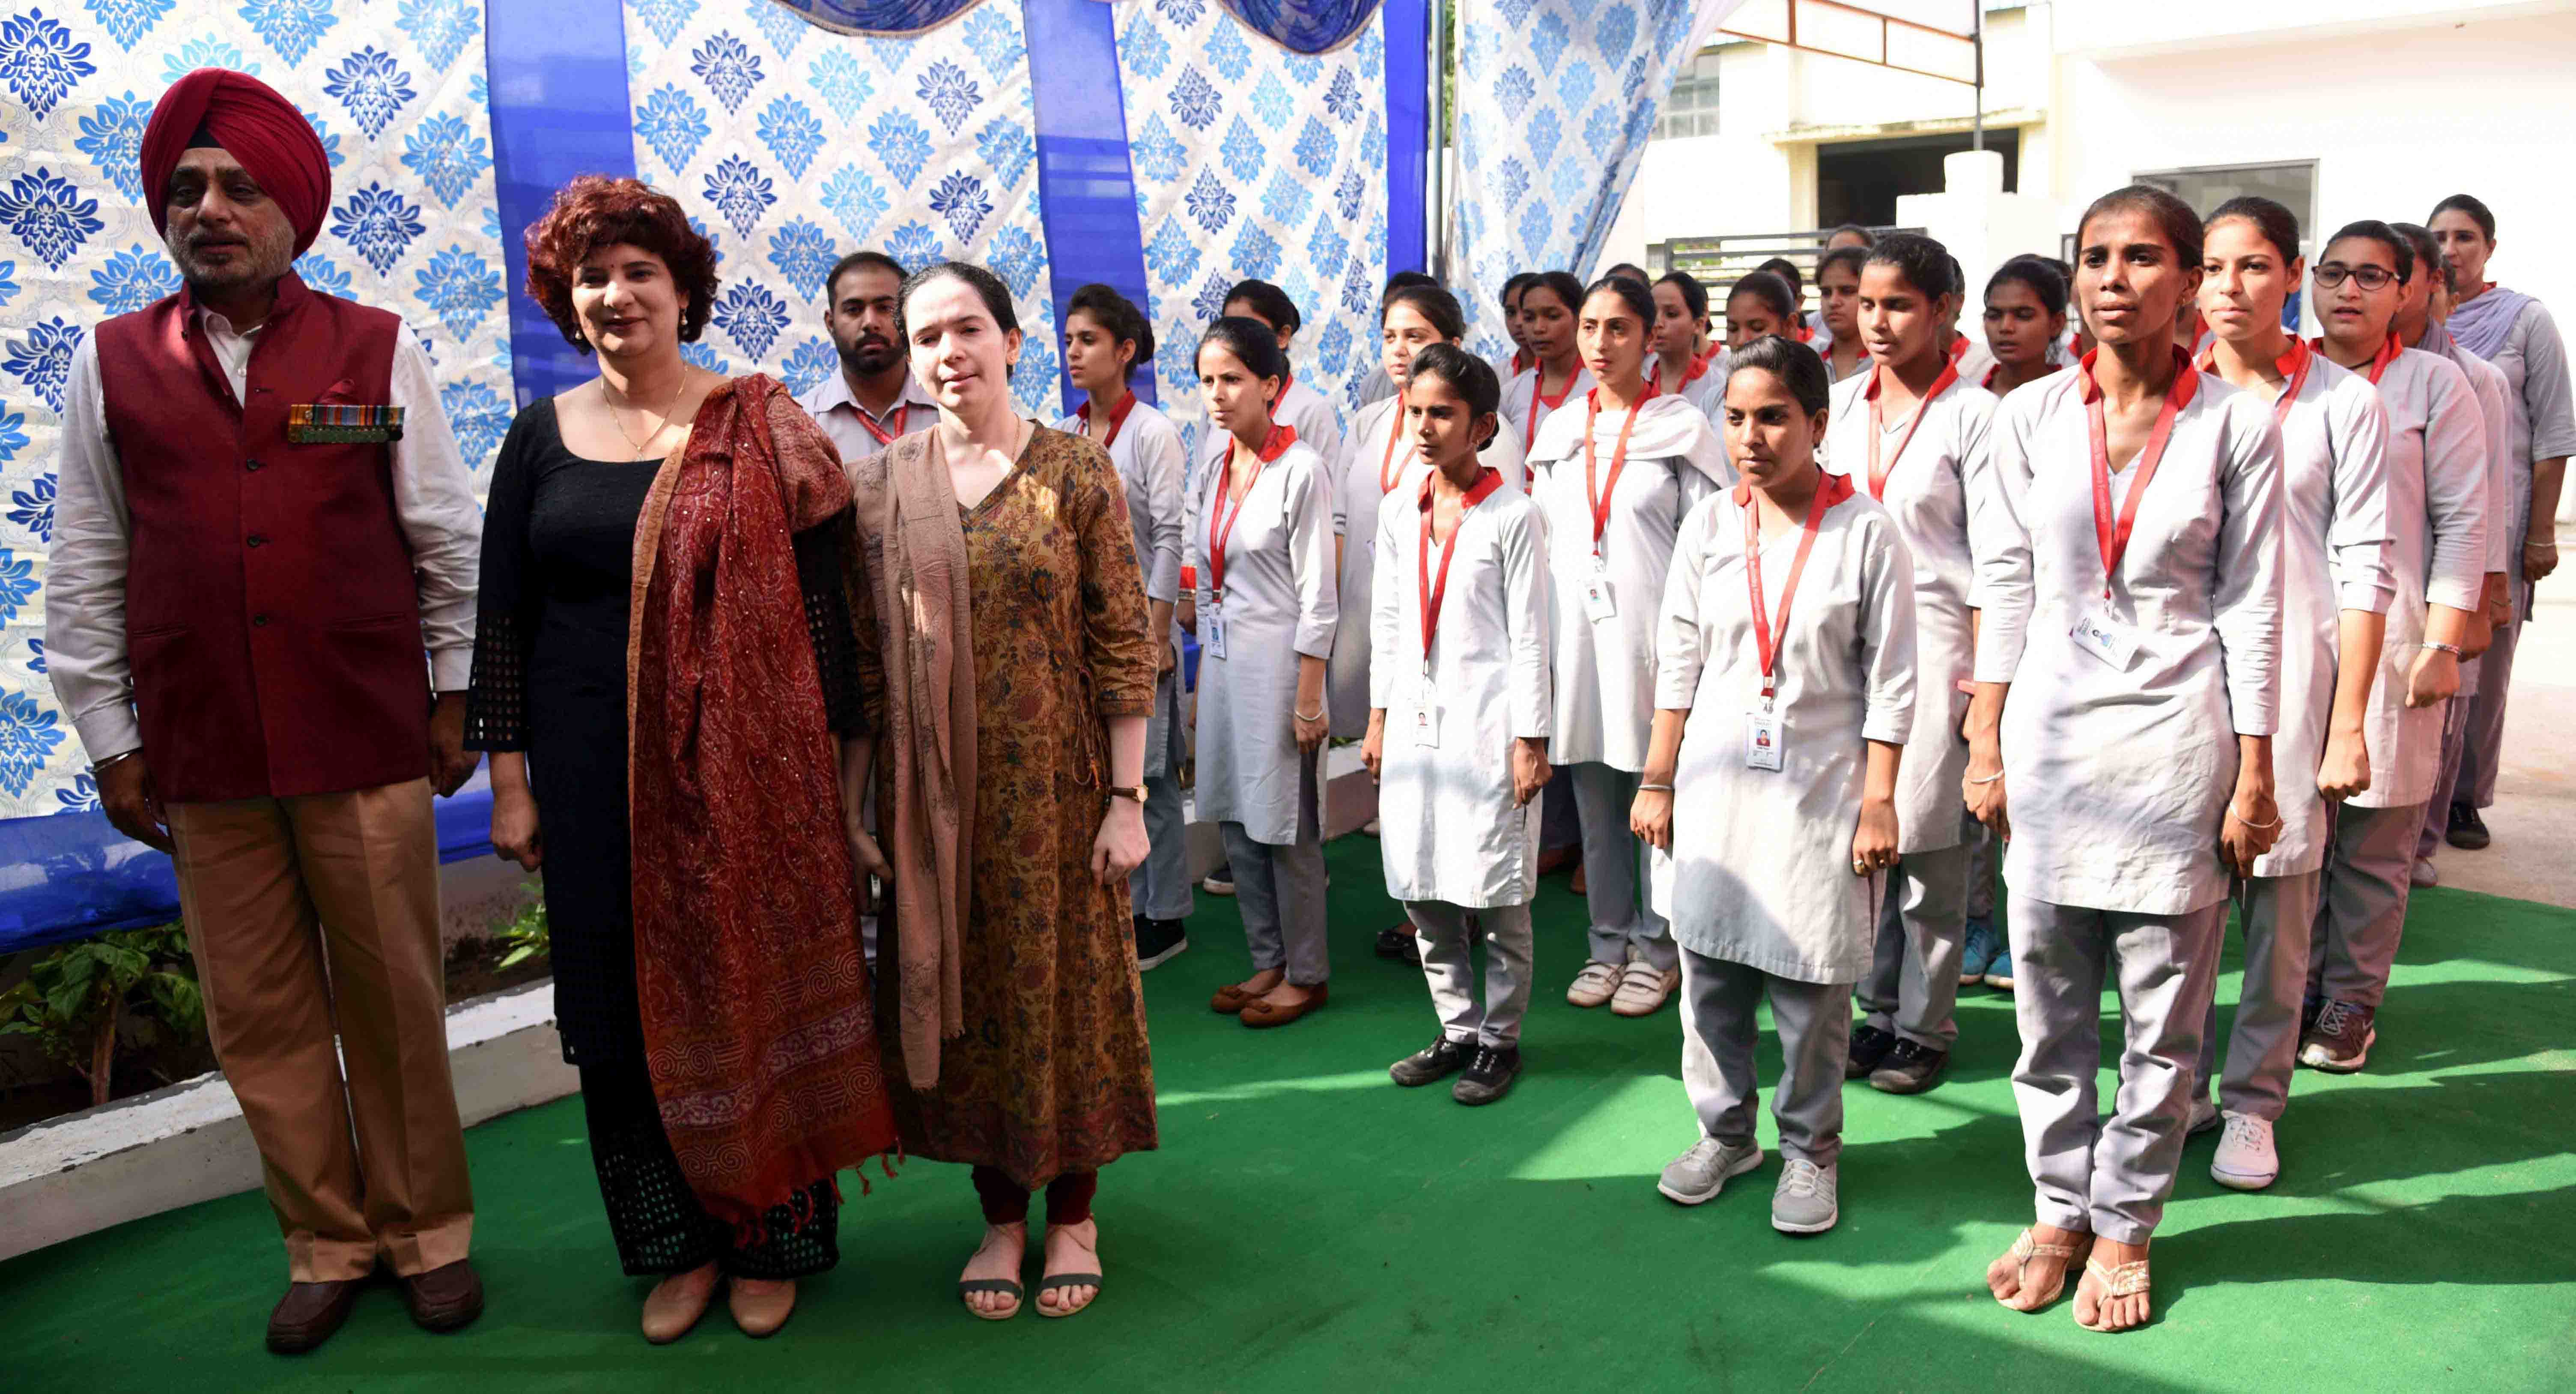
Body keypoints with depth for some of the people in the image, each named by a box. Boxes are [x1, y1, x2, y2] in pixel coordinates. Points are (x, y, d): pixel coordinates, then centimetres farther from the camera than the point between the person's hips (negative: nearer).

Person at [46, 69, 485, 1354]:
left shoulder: (377, 350, 3)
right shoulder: (112, 362, 8)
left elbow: (447, 540, 6)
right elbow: (85, 572, 9)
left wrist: (453, 694, 6)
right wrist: (110, 740, 6)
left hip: (368, 742, -2)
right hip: (200, 755, 2)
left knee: (394, 1002, 5)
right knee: (261, 1017, 8)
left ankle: (426, 1232, 22)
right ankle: (327, 1246, 23)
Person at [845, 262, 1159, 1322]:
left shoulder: (1076, 472, -3)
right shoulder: (877, 485, 3)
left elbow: (1125, 646, -5)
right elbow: (862, 662, 3)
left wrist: (1127, 798, -8)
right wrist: (856, 806, 1)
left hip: (1054, 785, -2)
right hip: (934, 794, 2)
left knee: (1066, 981, 8)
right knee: (960, 988, 10)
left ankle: (1072, 1214, 27)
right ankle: (1001, 1215, 29)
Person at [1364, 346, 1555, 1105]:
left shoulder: (1513, 517, -7)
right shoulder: (1397, 512, 9)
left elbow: (1529, 637, -7)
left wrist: (1530, 741, -9)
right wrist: (1378, 720, 13)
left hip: (1485, 725, -5)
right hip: (1415, 722, 6)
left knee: (1496, 896, 1)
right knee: (1421, 889, 10)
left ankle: (1500, 1038, 17)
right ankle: (1458, 1029, 25)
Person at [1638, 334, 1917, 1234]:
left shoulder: (1864, 531, -5)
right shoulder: (1709, 527, 4)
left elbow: (1891, 683, -3)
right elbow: (1679, 665, 8)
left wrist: (1878, 801, -6)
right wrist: (1658, 781, 6)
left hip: (1817, 784, -3)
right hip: (1715, 779, 3)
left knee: (1810, 976, 3)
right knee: (1708, 963, 8)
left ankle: (1810, 1148, 23)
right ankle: (1725, 1130, 27)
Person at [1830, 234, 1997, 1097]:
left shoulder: (1972, 414, -6)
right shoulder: (1840, 405, 9)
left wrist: (1986, 671, -11)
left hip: (1933, 639, -5)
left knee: (1926, 835, 0)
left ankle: (1925, 1025, 13)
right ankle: (1875, 1010, 20)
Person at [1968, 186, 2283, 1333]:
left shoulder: (2234, 426, -2)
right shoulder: (2030, 417, 2)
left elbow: (2250, 606, -1)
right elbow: (2002, 586, 5)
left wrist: (2254, 776, -3)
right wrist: (1986, 742, 2)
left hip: (2174, 734, -2)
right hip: (2049, 730, 2)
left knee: (2163, 1013, 7)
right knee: (2047, 1000, 9)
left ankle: (2124, 1227, 24)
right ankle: (2059, 1209, 26)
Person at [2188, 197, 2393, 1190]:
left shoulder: (2343, 402, 1)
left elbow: (2365, 570, -1)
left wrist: (2348, 724, -6)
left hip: (2289, 675, -2)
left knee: (2279, 893, 2)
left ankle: (2252, 1100, 17)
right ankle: (2178, 1085, 21)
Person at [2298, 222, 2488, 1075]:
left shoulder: (2434, 384, 4)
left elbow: (2462, 523, 0)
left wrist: (2442, 644, -7)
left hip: (2389, 642, -2)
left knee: (2375, 842, 1)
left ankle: (2351, 1003, 14)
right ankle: (2293, 991, 17)